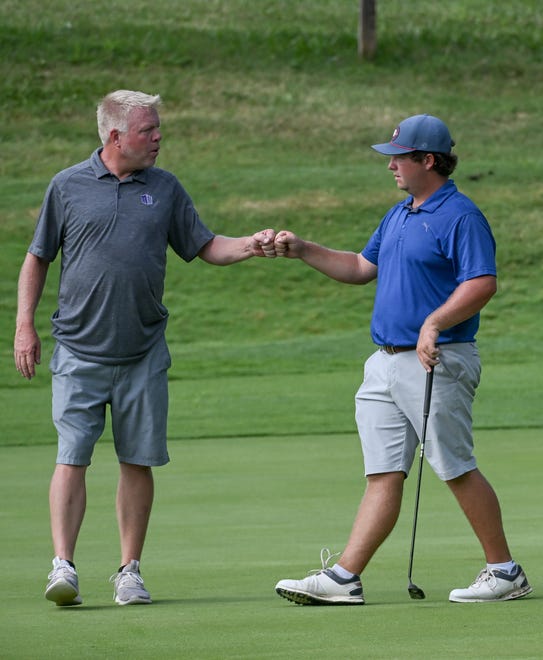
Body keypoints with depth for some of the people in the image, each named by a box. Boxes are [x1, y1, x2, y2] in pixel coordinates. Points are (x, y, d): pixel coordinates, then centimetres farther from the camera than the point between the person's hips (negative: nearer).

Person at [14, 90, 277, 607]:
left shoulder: (166, 189, 9)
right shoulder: (67, 186, 3)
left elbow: (205, 248, 13)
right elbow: (38, 258, 9)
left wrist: (251, 246, -6)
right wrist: (24, 326, 1)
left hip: (143, 353, 2)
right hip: (79, 351, -2)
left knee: (138, 462, 3)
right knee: (71, 458, -10)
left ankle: (129, 571, 11)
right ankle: (63, 565, -11)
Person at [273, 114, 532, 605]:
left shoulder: (460, 216, -11)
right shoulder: (398, 216, 18)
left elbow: (483, 283, -21)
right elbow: (362, 268, 28)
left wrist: (435, 323, -29)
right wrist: (303, 251, 20)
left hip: (437, 363, -9)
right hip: (387, 362, 9)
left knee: (457, 469, -3)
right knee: (384, 475, 4)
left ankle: (505, 572, 8)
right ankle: (344, 577, -2)